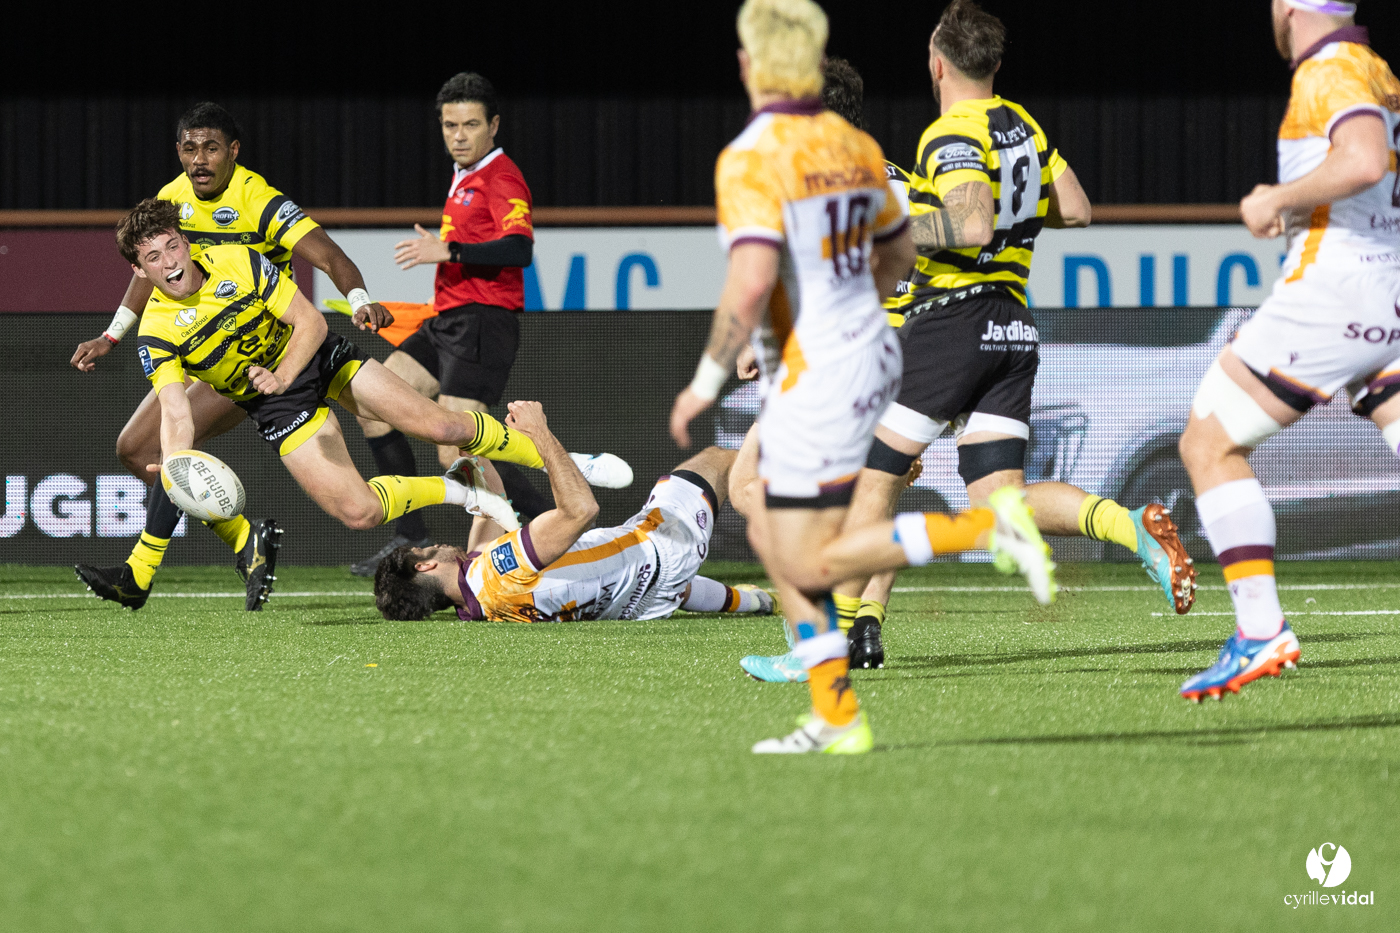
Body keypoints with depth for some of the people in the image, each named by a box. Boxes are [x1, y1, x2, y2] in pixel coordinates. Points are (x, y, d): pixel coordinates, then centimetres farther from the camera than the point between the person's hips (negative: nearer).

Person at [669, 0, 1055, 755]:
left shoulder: (750, 160, -18)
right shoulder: (852, 146, 8)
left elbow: (750, 283, -28)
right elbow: (897, 253, 21)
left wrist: (705, 384, -16)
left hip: (815, 379, -9)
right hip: (866, 356, 9)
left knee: (808, 565, -2)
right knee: (770, 538, 15)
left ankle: (984, 528, -13)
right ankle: (836, 719, 12)